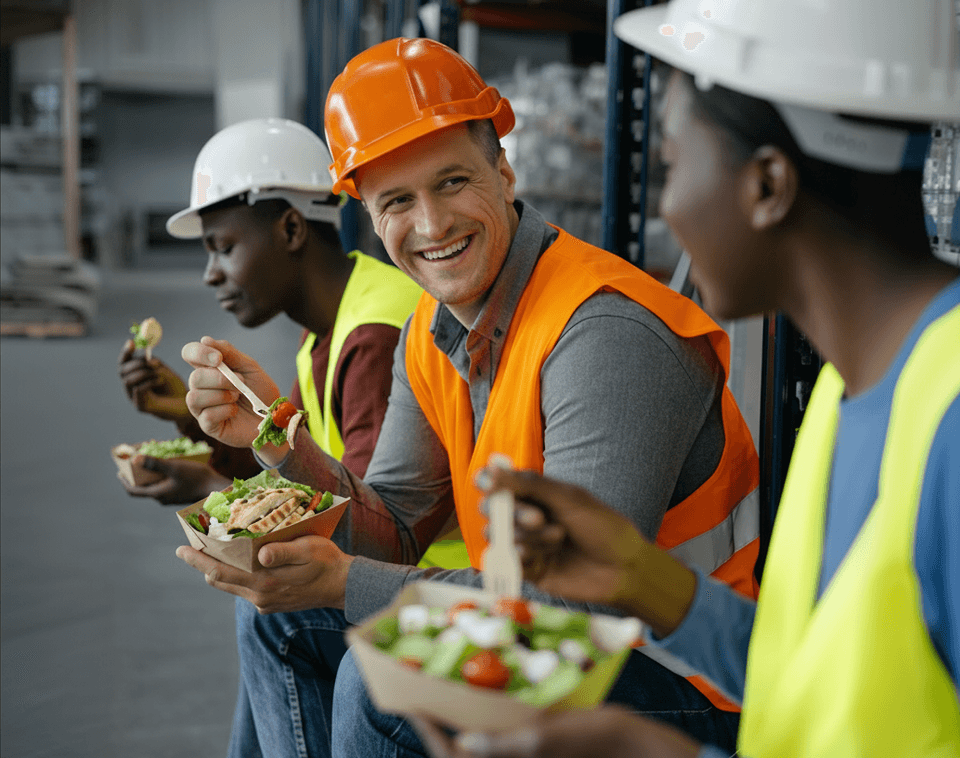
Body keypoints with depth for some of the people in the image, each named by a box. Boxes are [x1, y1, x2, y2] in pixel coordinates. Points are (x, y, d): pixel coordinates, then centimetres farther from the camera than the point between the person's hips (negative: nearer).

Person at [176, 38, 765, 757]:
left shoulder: (605, 332, -27)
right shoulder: (430, 336, 1)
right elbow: (396, 538, 1)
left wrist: (344, 584, -32)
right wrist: (277, 437, -15)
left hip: (687, 682, -8)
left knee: (380, 683, -25)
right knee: (281, 620, 11)